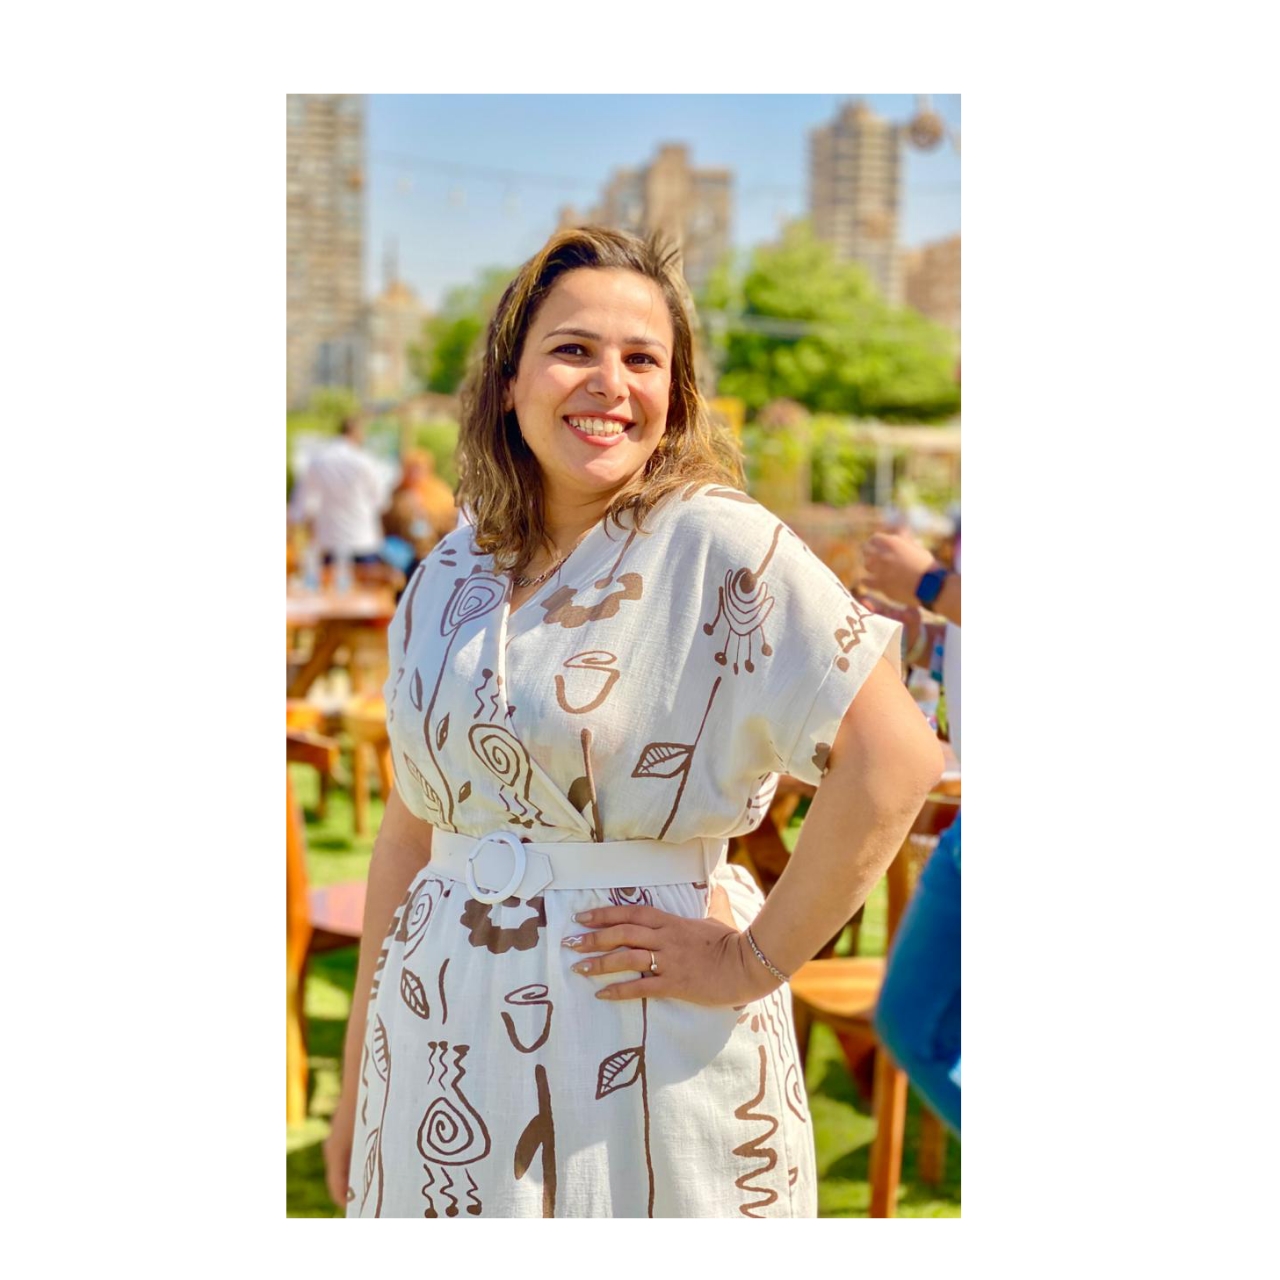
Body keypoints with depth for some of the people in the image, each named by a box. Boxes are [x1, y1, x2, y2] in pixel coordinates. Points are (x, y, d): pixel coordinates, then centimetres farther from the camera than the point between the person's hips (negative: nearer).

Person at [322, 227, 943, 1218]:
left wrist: (755, 959, -14)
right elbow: (412, 829, 12)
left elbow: (895, 761, -19)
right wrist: (357, 1078, 14)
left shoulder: (717, 546, -11)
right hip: (443, 1050, 5)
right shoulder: (451, 579, 7)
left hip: (650, 1059, -5)